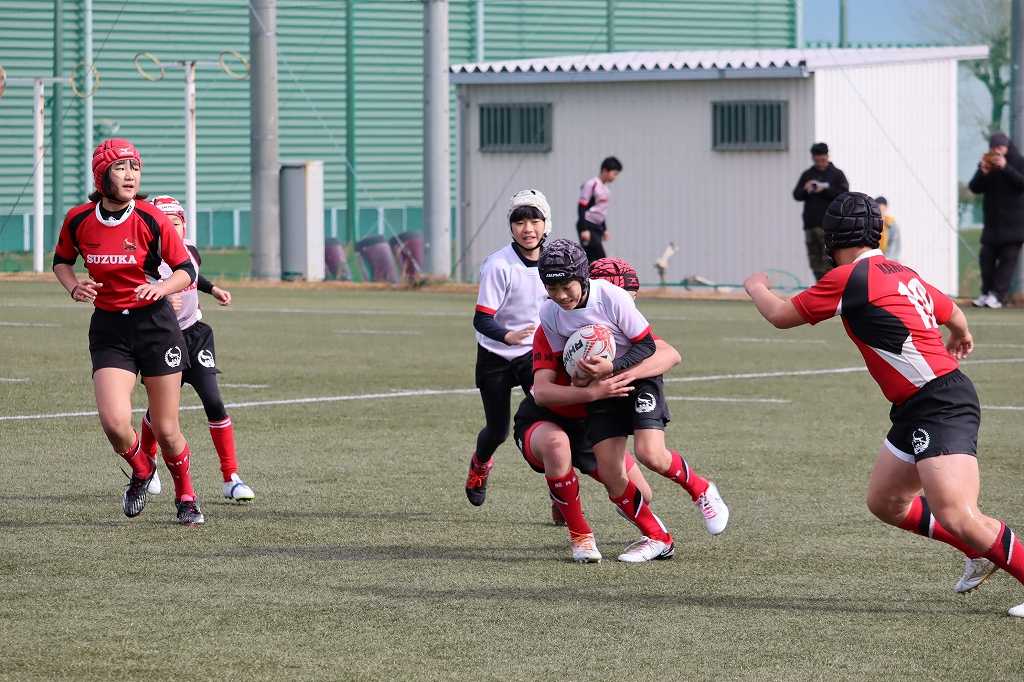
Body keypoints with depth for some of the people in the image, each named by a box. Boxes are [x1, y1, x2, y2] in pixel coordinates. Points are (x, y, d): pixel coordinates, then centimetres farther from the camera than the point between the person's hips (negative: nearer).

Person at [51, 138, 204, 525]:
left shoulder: (151, 219, -11)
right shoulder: (78, 220, -5)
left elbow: (187, 270, -2)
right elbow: (61, 261, 15)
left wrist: (162, 287, -23)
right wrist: (74, 287, -6)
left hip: (155, 324, -1)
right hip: (108, 330, 1)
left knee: (165, 430, 1)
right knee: (114, 422, -18)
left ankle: (185, 493, 30)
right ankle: (141, 471, 17)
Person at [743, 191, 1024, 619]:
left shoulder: (849, 278, -11)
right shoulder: (901, 273, 14)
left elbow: (781, 316, -2)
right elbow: (951, 313, 32)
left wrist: (756, 287, 21)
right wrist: (961, 336, 57)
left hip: (939, 403, -10)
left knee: (957, 517, -20)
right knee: (885, 503, 19)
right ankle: (982, 553, 26)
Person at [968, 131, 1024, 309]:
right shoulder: (987, 163, 9)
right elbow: (974, 188, 3)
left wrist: (1005, 168, -23)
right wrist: (983, 173, -14)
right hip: (992, 221, 4)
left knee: (1008, 258, -7)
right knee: (986, 258, 2)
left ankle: (997, 295, -9)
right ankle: (986, 293, 11)